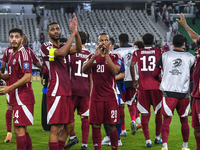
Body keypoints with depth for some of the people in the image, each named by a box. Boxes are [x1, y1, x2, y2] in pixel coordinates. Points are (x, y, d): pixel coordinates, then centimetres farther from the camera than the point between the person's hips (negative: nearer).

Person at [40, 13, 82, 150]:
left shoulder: (63, 46, 16)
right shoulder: (46, 47, -6)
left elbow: (78, 49, -3)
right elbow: (61, 53, -25)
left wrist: (76, 31, -17)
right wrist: (73, 33, -22)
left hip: (67, 92, 8)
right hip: (56, 92, -8)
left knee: (69, 126, 14)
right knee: (56, 128, -8)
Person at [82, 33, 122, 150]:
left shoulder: (115, 57, 5)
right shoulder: (92, 57, 11)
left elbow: (115, 71, -14)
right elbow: (84, 70, -7)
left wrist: (106, 55, -17)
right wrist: (95, 56, -18)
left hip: (110, 97, -2)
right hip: (96, 96, 2)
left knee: (111, 126, -1)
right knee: (96, 125, 1)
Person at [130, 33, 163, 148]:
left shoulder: (137, 53, 5)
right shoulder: (159, 51, 4)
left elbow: (132, 66, -7)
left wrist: (134, 81, 2)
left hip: (143, 86, 0)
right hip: (156, 85, 0)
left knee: (145, 114, 3)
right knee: (159, 112, 15)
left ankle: (148, 140, -6)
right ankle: (158, 137, 24)